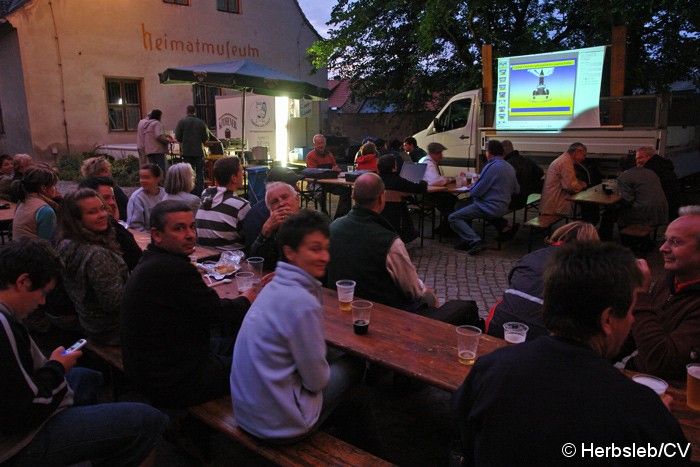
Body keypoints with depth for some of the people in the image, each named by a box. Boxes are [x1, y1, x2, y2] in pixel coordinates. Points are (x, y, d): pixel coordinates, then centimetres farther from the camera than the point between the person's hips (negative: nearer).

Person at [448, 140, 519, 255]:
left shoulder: (491, 167, -18)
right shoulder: (510, 167, 9)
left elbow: (475, 192, -18)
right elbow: (516, 190, 20)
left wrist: (473, 185, 6)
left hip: (489, 208, -10)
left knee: (453, 218, -8)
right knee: (461, 205, 24)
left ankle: (475, 241, -23)